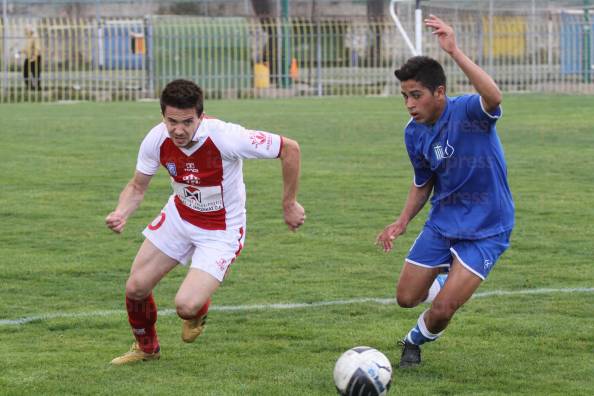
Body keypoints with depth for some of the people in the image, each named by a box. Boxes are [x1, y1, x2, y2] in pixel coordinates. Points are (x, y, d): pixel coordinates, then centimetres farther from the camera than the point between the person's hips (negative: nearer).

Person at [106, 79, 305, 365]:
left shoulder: (225, 138, -34)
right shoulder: (156, 140, -19)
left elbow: (290, 149, -23)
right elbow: (137, 187, -2)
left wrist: (290, 205, -13)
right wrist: (120, 214, -24)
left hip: (221, 230, -4)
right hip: (178, 216, 4)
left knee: (186, 305, -19)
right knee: (135, 289, 3)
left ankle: (199, 311, 23)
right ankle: (146, 347, 36)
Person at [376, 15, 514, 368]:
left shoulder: (467, 112, -23)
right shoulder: (414, 133, -3)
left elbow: (494, 97, -49)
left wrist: (455, 51, -56)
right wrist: (403, 221, 0)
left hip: (486, 229, -6)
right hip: (442, 222, 6)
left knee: (442, 309, -14)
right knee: (406, 298, 7)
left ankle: (417, 339, 21)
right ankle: (449, 281, 41)